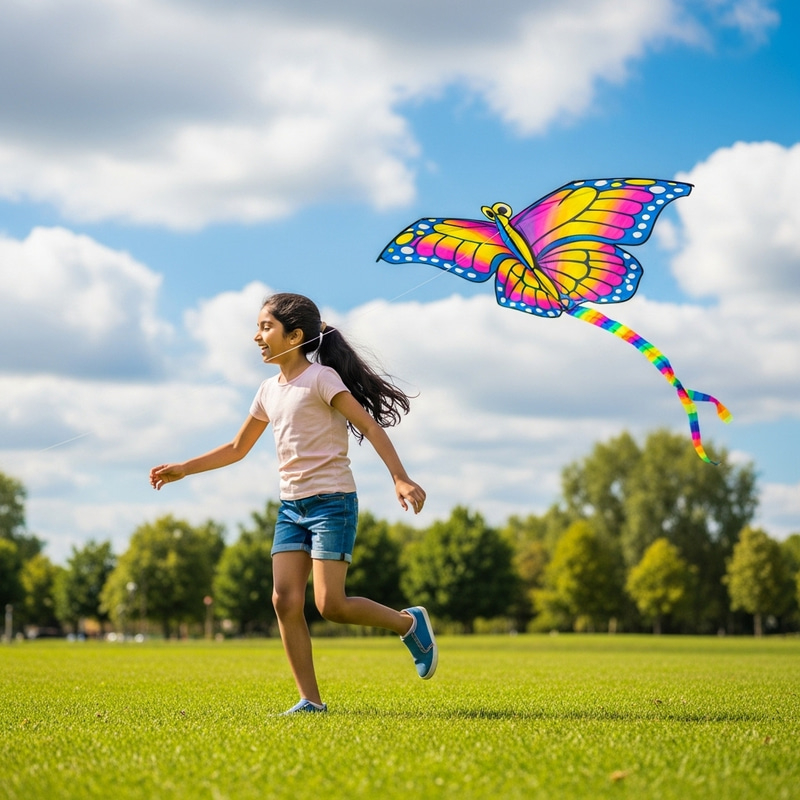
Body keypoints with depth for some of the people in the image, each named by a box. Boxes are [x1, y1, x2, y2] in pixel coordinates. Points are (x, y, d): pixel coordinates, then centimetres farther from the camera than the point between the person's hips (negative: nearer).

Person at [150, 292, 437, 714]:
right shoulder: (269, 391, 13)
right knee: (285, 600, -6)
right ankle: (310, 700, 0)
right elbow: (237, 449, 23)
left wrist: (401, 479, -23)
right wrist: (182, 469, 18)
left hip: (331, 501, -7)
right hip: (291, 505, 7)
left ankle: (409, 622, 11)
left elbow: (369, 425, -13)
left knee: (331, 605, -13)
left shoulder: (321, 377, -8)